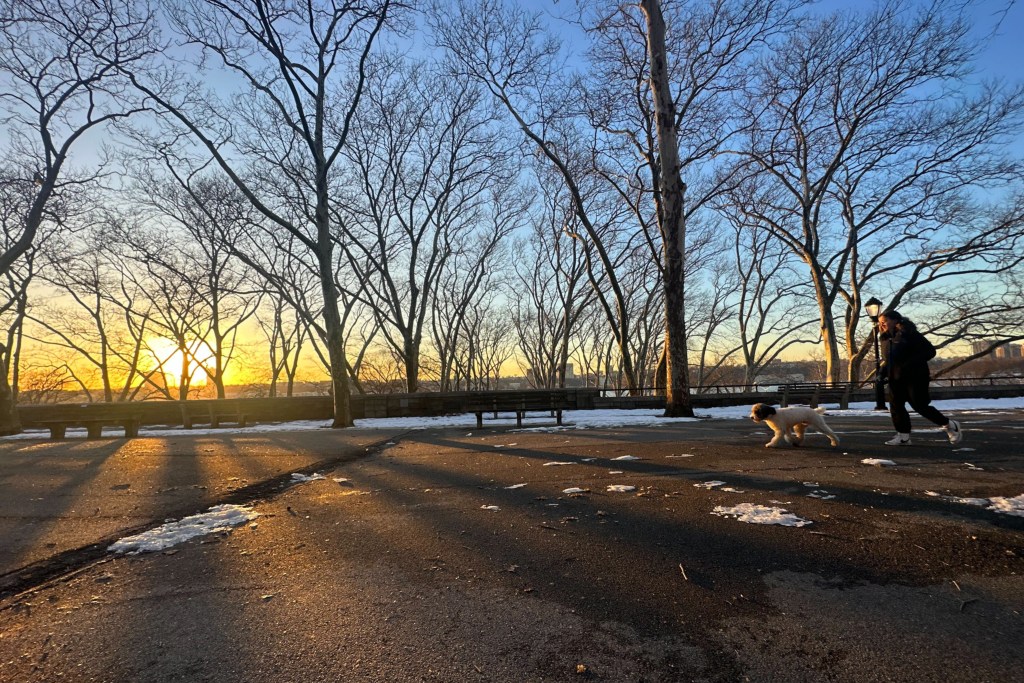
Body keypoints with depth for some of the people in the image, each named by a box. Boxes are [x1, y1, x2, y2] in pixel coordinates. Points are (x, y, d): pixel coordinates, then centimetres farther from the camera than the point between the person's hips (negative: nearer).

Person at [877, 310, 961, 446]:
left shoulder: (909, 333, -12)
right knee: (895, 406, 1)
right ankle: (903, 436, 8)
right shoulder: (885, 338, 10)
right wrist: (883, 372, 3)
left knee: (920, 405, -5)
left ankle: (950, 425, 17)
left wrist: (909, 364, -24)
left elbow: (930, 351, -15)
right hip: (895, 379, 7)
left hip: (915, 377, -7)